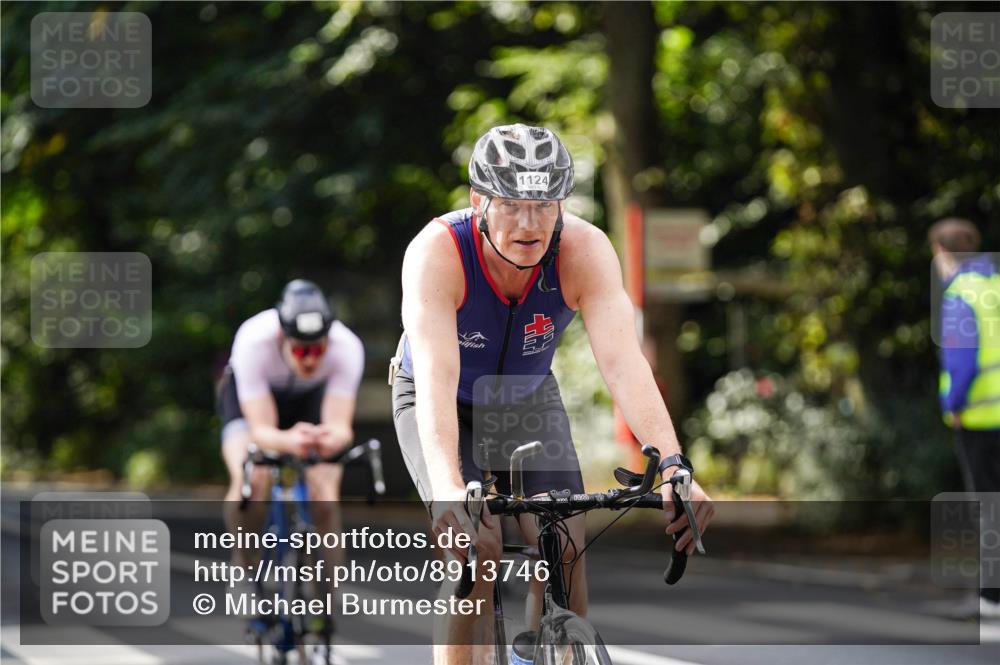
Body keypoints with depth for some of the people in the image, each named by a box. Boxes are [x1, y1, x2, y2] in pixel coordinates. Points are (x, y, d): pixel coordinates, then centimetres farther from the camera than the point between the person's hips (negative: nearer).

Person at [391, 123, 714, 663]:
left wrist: (672, 467, -53)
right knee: (476, 553, -23)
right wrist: (449, 490, -61)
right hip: (446, 407, -2)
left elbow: (623, 363, -39)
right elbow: (436, 377, -46)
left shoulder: (585, 250, -29)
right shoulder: (436, 253, -35)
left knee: (566, 552, -15)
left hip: (529, 399, 3)